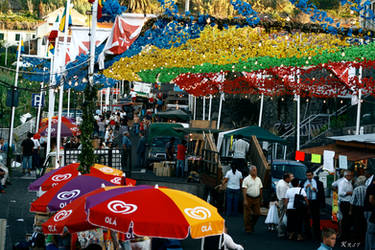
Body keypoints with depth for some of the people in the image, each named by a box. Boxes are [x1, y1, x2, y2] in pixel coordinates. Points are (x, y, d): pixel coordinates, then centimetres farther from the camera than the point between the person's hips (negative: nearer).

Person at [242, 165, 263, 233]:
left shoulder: (258, 179, 11)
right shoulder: (246, 179, -5)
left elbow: (260, 189, 16)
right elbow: (244, 190, -10)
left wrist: (260, 199, 14)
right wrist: (245, 200, -17)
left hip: (257, 199, 5)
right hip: (249, 198, -5)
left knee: (257, 214, 4)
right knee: (247, 215, -1)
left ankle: (252, 225, 26)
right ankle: (248, 228, 8)